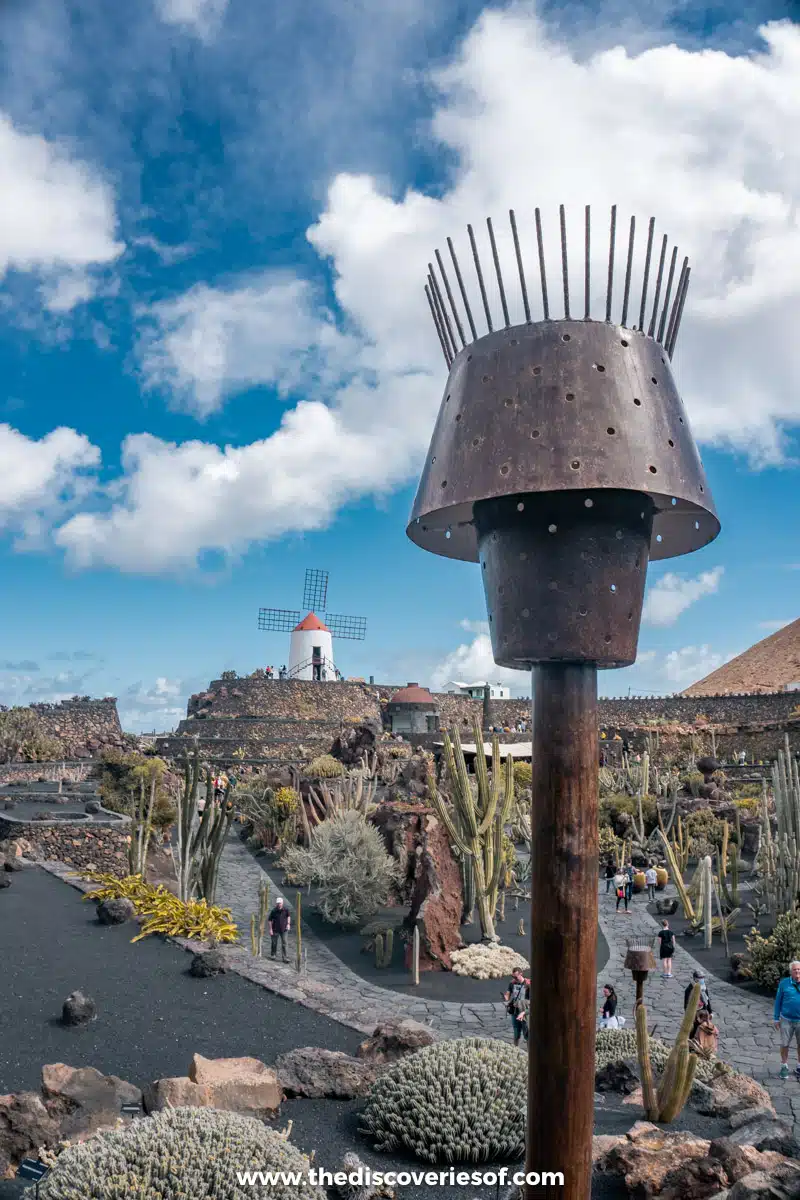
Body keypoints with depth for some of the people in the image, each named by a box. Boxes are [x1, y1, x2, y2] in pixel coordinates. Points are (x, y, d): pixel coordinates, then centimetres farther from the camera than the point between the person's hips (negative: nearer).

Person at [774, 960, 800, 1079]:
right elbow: (778, 1001, -1)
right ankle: (784, 1067, 26)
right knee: (785, 1044, 9)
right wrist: (776, 1019, 1)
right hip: (786, 1020, 0)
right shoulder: (784, 983, -8)